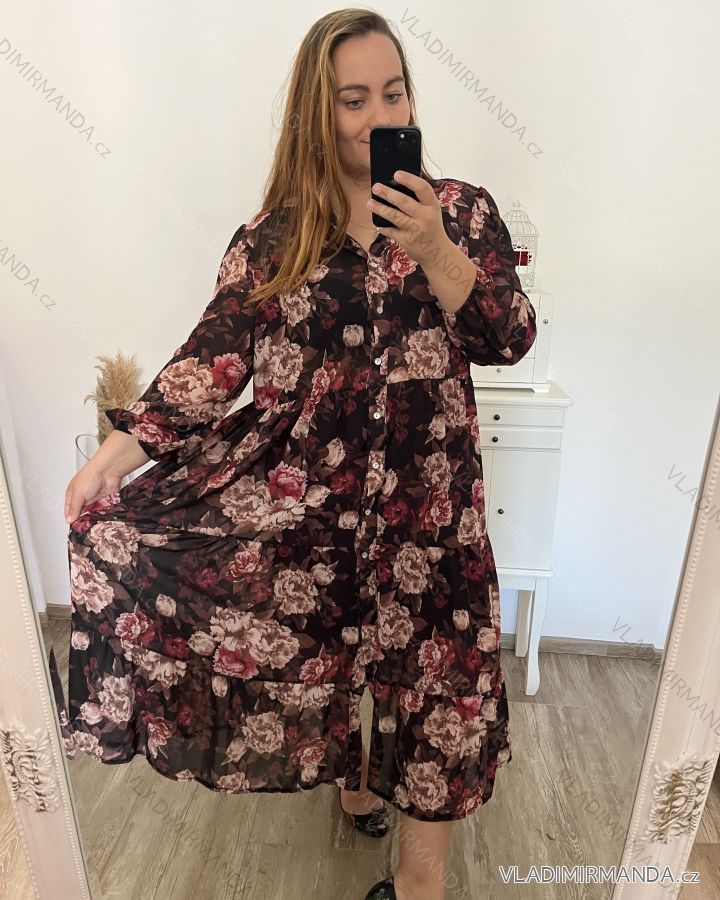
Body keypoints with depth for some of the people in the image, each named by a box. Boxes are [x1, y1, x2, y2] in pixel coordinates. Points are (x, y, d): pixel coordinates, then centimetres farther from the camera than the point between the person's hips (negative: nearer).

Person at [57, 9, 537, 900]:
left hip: (420, 489, 0)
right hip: (299, 480, 1)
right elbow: (215, 356, -2)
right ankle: (354, 774, 40)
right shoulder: (274, 237, 4)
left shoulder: (461, 209, 5)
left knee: (433, 662, 3)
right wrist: (116, 450, -10)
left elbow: (510, 340, -2)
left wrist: (435, 253, -16)